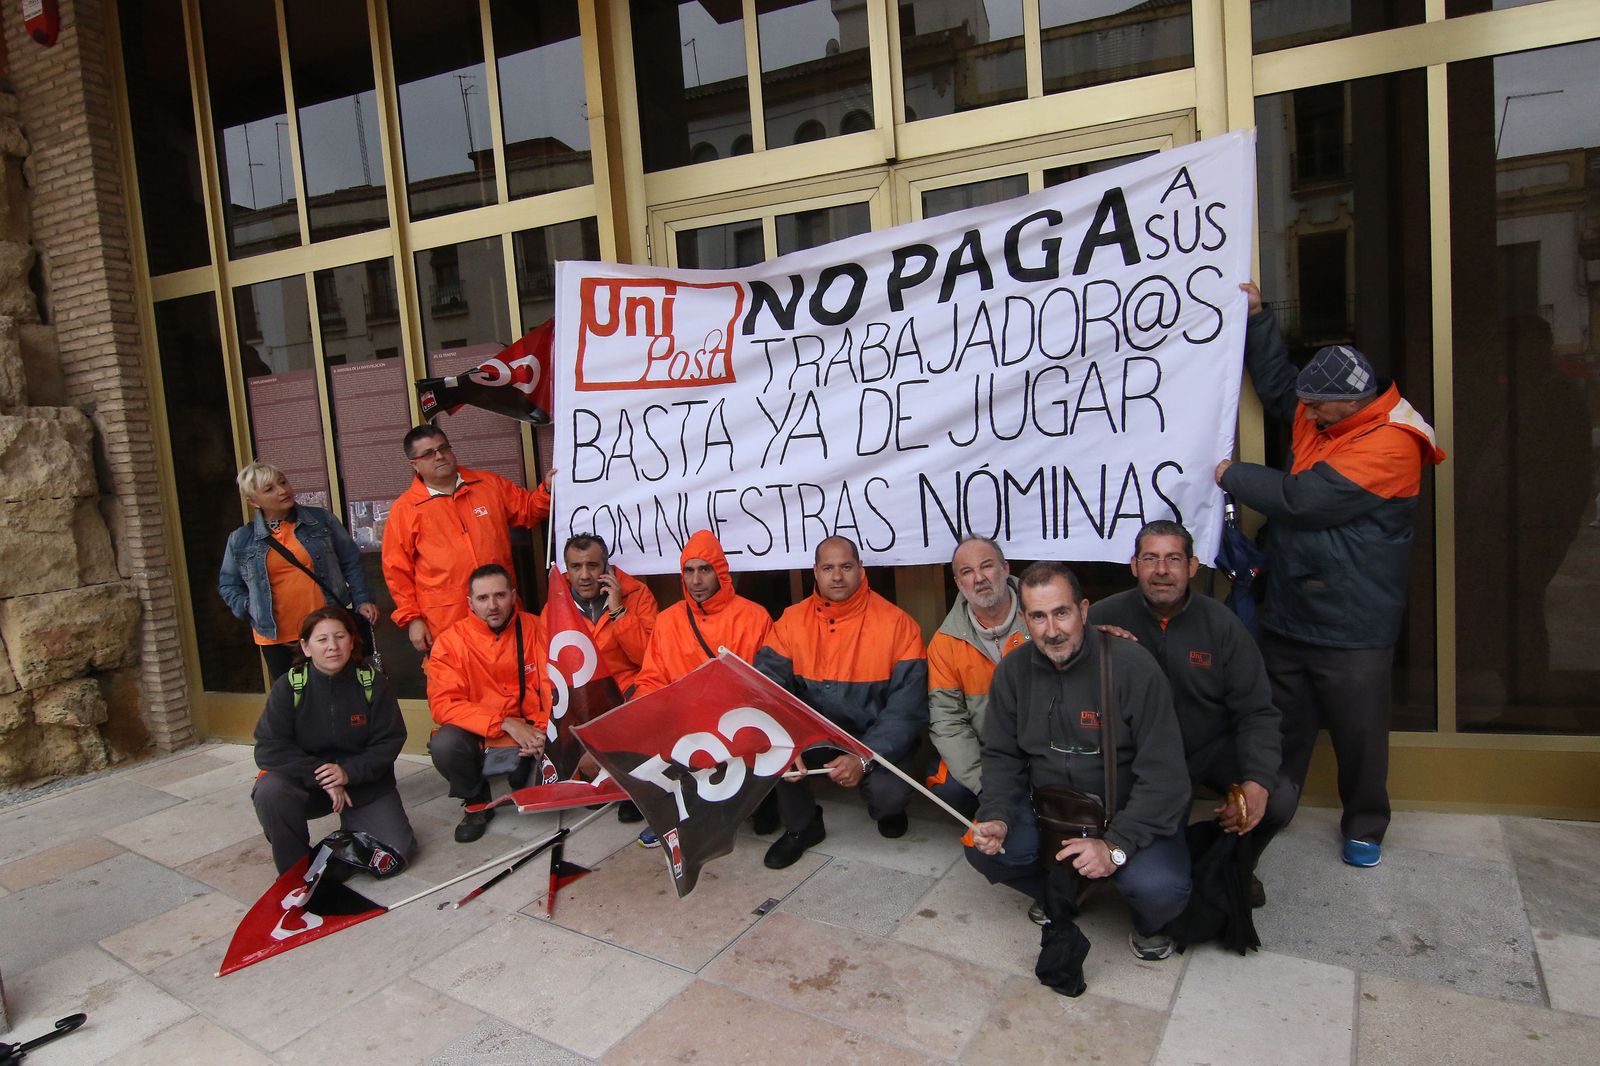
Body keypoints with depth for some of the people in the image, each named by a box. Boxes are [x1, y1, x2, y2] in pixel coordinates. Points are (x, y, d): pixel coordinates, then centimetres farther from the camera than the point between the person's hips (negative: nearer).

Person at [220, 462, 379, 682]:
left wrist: (361, 600, -3)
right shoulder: (240, 540, 3)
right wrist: (249, 609, 0)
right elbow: (228, 585, 16)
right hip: (276, 638, 1)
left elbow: (350, 562, 7)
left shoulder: (321, 520, 1)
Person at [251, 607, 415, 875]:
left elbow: (389, 741, -9)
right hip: (307, 782, 0)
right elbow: (269, 749, -16)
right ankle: (296, 872, -7)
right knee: (269, 792, -32)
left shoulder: (372, 682, -11)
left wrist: (348, 772, -24)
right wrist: (320, 776, -25)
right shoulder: (289, 686, -11)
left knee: (397, 852, -13)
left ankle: (352, 831, 21)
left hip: (364, 781, 0)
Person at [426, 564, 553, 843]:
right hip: (476, 736, -1)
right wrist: (506, 724, -24)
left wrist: (543, 730, -21)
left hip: (528, 736, 1)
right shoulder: (451, 641, -9)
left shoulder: (535, 629, -5)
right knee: (444, 744, -30)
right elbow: (443, 704, -16)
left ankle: (523, 781, 10)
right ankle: (476, 802, 2)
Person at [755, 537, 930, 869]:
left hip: (875, 739, -2)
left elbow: (907, 708, -16)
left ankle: (886, 808, 12)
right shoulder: (792, 621, -5)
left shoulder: (897, 624, -12)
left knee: (888, 794, -30)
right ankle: (801, 825, 1)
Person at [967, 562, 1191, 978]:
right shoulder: (1013, 671, -4)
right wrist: (996, 816, -16)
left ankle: (1149, 925, 11)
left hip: (1128, 814, -4)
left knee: (1159, 888, -29)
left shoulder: (1132, 666, -21)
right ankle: (1059, 896, 16)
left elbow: (1163, 774, -21)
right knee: (982, 848, -16)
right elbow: (1001, 755, 3)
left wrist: (1116, 845, -29)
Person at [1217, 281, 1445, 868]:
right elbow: (1276, 383, 25)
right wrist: (1257, 316, 18)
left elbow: (1301, 500, -25)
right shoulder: (1317, 417, 6)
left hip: (1352, 628, -7)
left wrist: (1233, 475, -10)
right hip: (1288, 614, 7)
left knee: (1359, 733, 9)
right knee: (1283, 725, 16)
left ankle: (1365, 829, 29)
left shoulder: (1389, 445, -19)